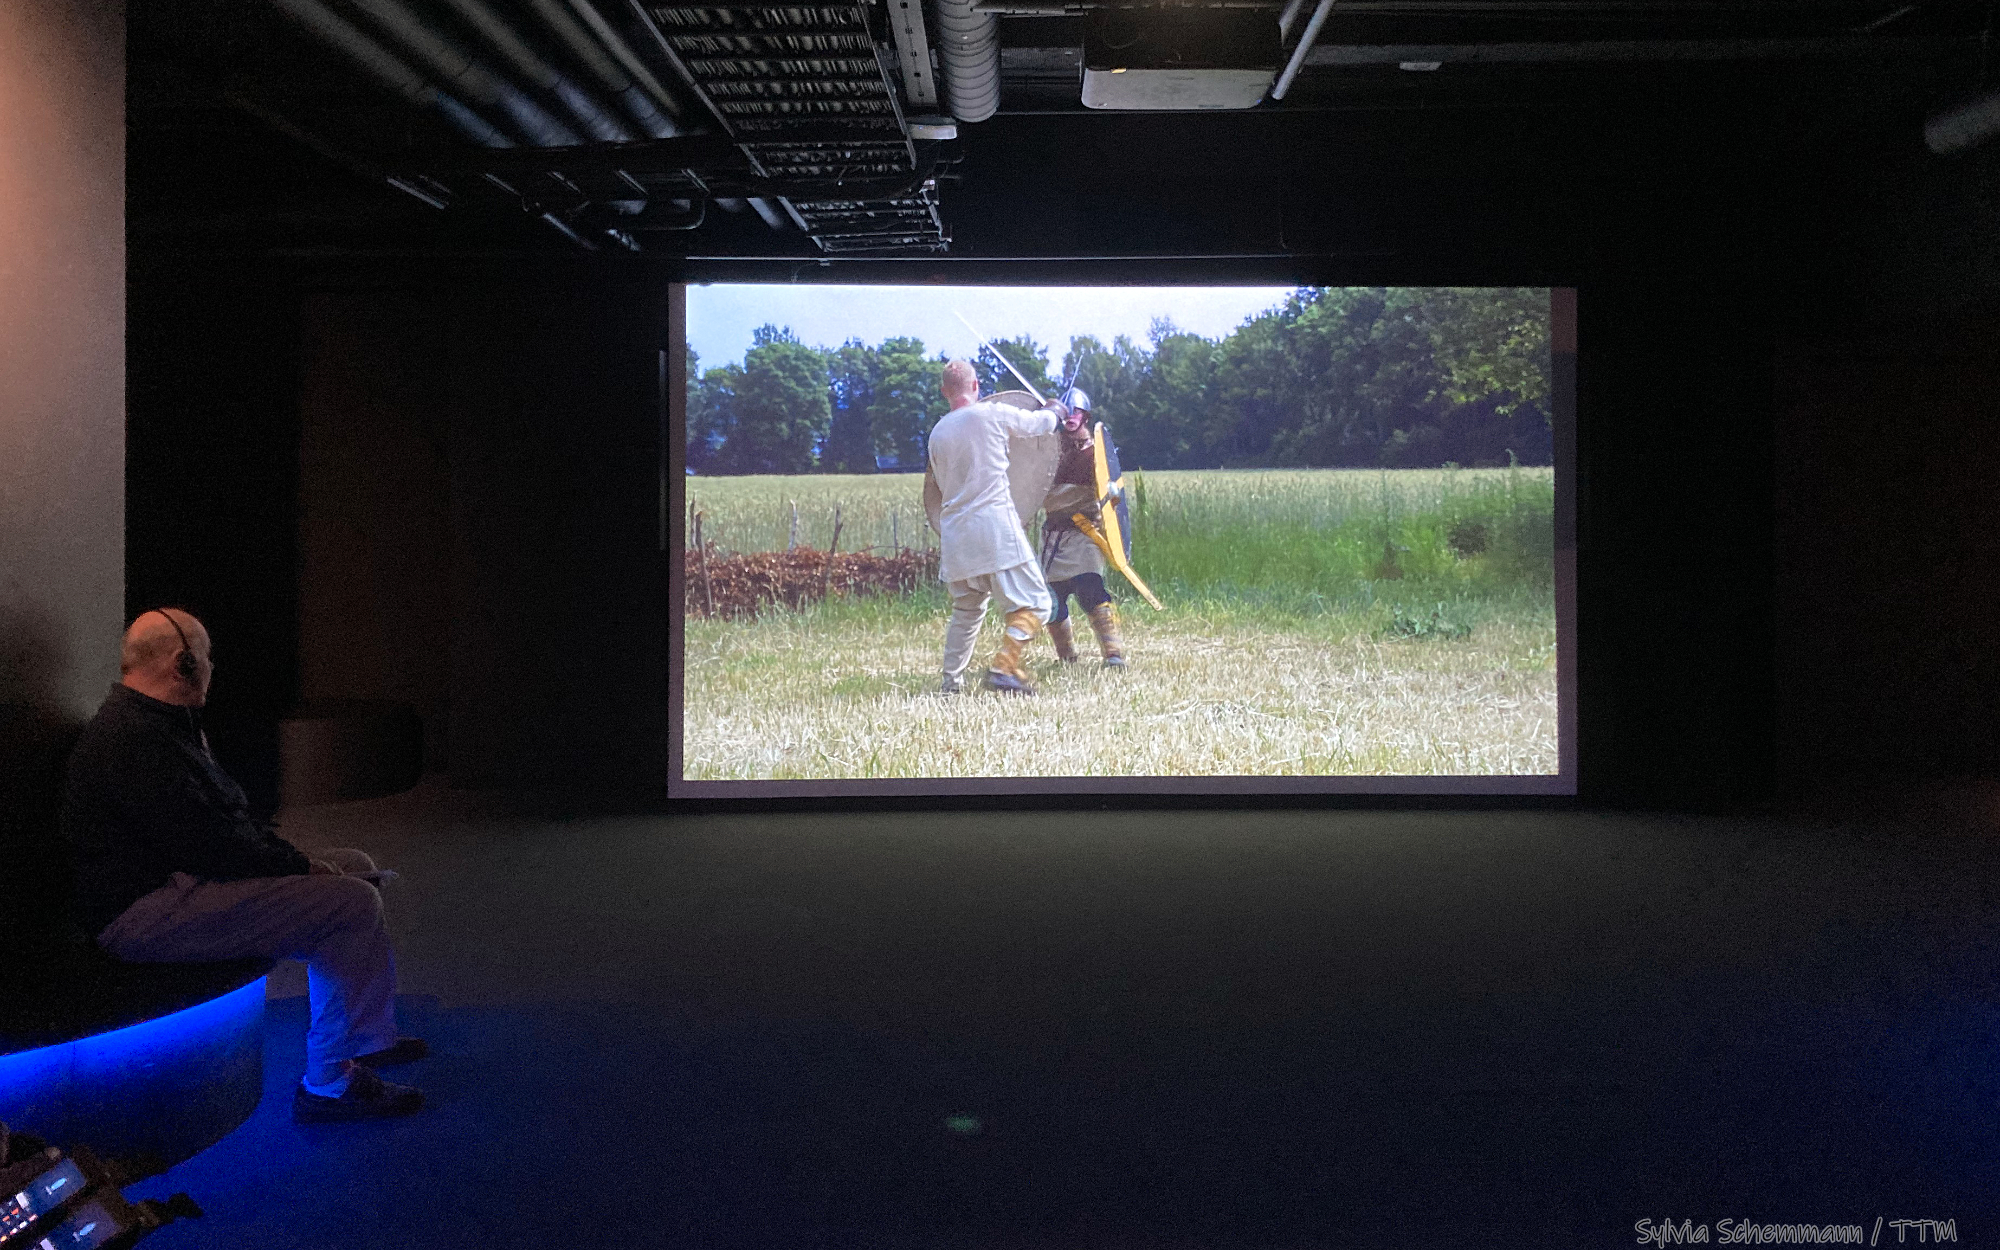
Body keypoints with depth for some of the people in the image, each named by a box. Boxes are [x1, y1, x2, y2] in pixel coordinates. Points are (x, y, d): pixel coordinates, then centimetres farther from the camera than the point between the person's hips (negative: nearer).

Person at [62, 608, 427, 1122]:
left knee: (355, 867, 13)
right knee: (352, 902, -21)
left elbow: (227, 813, 18)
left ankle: (370, 1037, 17)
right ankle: (328, 1085, -12)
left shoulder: (156, 723, 15)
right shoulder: (136, 740, -21)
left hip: (176, 878, 12)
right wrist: (300, 865, -14)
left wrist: (295, 859, 6)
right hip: (145, 915, -12)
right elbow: (207, 843, -25)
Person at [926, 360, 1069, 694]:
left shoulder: (937, 433, 11)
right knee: (1033, 602, -3)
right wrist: (1055, 409, 34)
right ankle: (1004, 668, -18)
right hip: (995, 526, -6)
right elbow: (1042, 422, 12)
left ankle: (952, 680, 19)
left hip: (954, 534, 6)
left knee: (966, 610, 21)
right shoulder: (992, 414, -2)